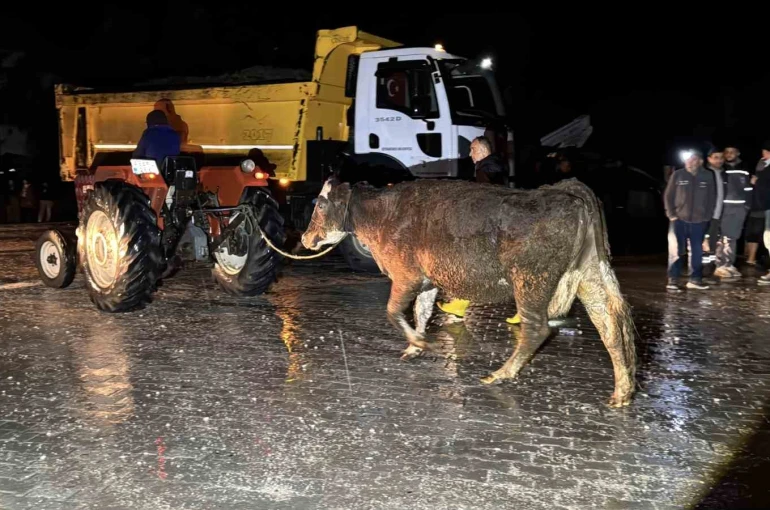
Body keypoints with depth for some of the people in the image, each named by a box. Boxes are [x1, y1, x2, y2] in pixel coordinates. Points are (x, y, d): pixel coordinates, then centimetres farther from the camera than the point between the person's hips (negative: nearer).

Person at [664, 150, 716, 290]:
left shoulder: (708, 176, 3)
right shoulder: (677, 175, 0)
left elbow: (712, 198, 7)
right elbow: (668, 196, 3)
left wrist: (708, 216, 0)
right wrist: (671, 214, -4)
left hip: (699, 221, 2)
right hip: (680, 220, -2)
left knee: (698, 251, 6)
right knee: (678, 250, -1)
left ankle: (695, 279, 14)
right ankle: (672, 280, 4)